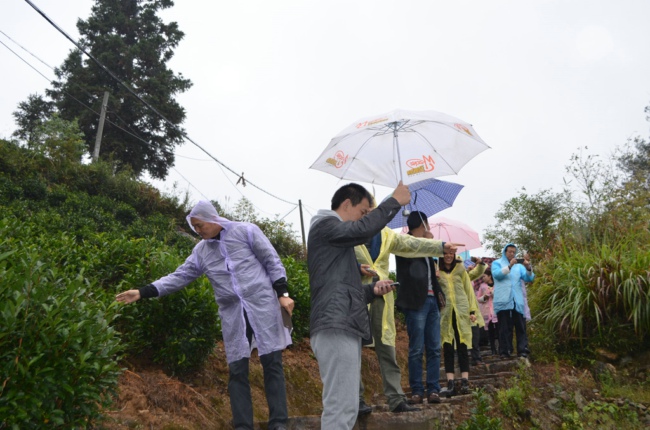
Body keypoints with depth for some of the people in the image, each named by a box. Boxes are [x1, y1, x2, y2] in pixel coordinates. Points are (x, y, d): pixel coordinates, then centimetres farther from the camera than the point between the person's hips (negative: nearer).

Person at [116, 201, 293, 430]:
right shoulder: (201, 250, 11)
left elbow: (272, 261, -2)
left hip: (262, 305, -4)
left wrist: (282, 293, -8)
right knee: (237, 371, 2)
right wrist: (143, 292, 2)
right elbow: (179, 276, 10)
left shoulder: (246, 231, -2)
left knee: (272, 364, -1)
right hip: (232, 315, 4)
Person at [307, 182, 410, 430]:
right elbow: (363, 230, -20)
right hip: (336, 328, -10)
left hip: (344, 328, 10)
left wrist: (373, 289, 13)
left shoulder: (339, 242, 29)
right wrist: (395, 202, -8)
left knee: (345, 407, 10)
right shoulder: (325, 225, -1)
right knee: (340, 407, -13)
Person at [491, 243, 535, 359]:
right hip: (503, 301, -3)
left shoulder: (519, 266, 18)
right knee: (505, 327, -1)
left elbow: (529, 278, 4)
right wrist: (509, 266, -22)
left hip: (517, 301, 3)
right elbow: (496, 274, -10)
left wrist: (528, 268, -15)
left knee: (520, 326, -2)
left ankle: (523, 350, -2)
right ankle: (504, 351, 0)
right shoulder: (497, 263, 11)